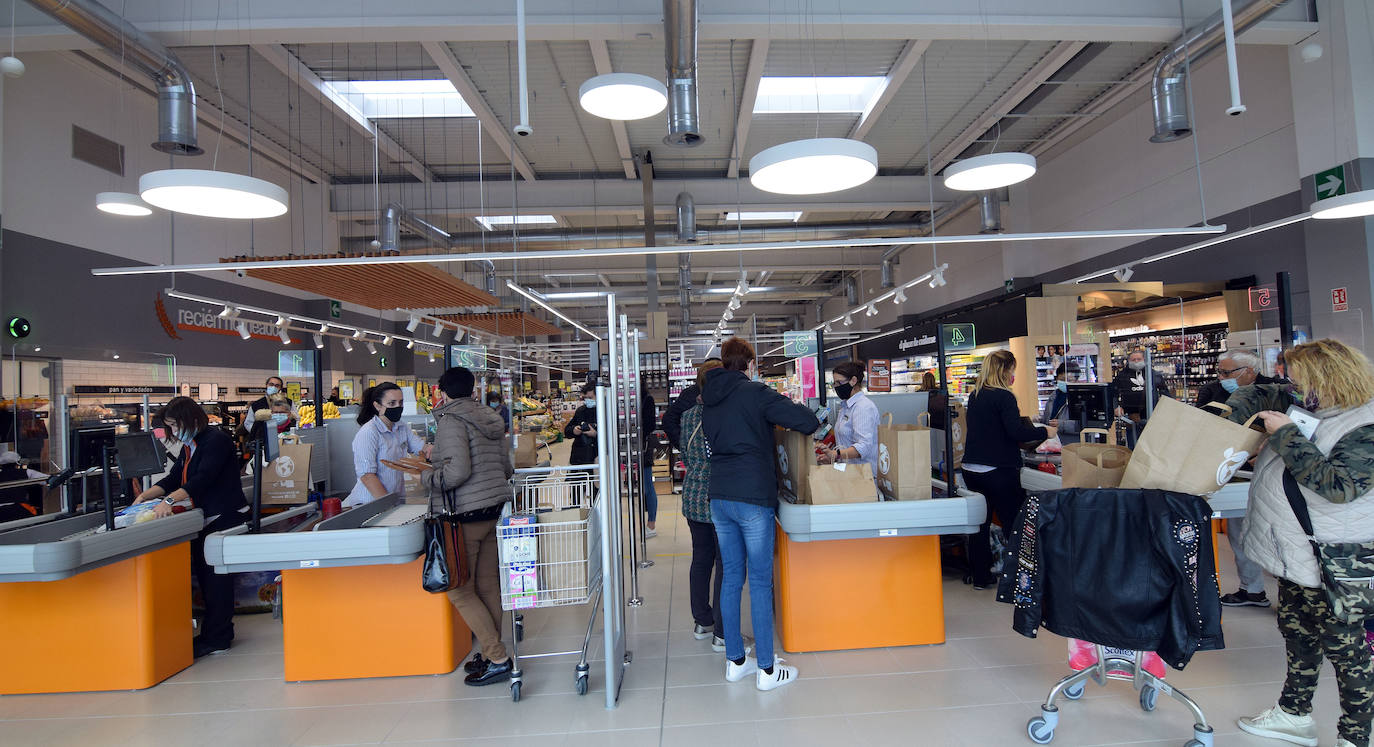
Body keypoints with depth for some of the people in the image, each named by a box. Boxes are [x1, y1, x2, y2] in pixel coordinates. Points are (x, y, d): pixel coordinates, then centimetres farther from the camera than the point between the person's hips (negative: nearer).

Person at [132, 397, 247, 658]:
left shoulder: (217, 440, -14)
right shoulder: (188, 447, 16)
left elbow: (203, 479, -25)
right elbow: (173, 479, 18)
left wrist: (169, 500, -32)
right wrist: (145, 496, 4)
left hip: (224, 517, -10)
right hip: (203, 519, 10)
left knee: (216, 579, -6)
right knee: (205, 576, 13)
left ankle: (215, 639, 1)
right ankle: (219, 633, 23)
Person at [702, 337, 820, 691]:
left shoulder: (709, 400, 11)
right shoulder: (756, 392, -9)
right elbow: (808, 421, -15)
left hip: (719, 496, 7)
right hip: (753, 496, -6)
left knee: (731, 576, 13)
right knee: (760, 581, 1)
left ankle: (735, 661, 23)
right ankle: (766, 669, 9)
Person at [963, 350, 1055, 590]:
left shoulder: (975, 396, 11)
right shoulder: (1003, 397, -12)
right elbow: (1016, 432, -18)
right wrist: (1044, 431, -4)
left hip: (971, 468, 7)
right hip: (998, 470, -7)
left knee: (980, 522, 11)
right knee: (1014, 523, 3)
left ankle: (980, 577, 18)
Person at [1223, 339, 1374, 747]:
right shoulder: (1305, 404, 3)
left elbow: (1338, 485, -30)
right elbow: (1255, 395, 17)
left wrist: (1284, 435, -25)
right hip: (1295, 552, 9)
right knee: (1297, 634, 20)